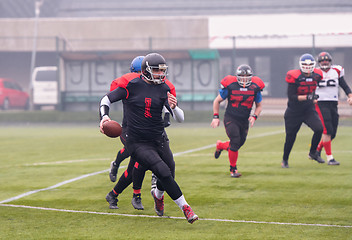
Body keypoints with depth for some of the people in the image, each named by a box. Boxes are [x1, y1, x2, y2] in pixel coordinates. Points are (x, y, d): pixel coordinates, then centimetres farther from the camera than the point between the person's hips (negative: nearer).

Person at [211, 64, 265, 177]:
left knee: (240, 143, 10)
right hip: (230, 119, -4)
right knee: (235, 141, -17)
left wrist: (254, 116, -10)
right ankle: (233, 169, 2)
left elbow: (259, 106, 8)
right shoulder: (230, 86, -14)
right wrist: (216, 117, -6)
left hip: (244, 121, 4)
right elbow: (217, 101, 0)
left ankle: (220, 145, 43)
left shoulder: (255, 87, -6)